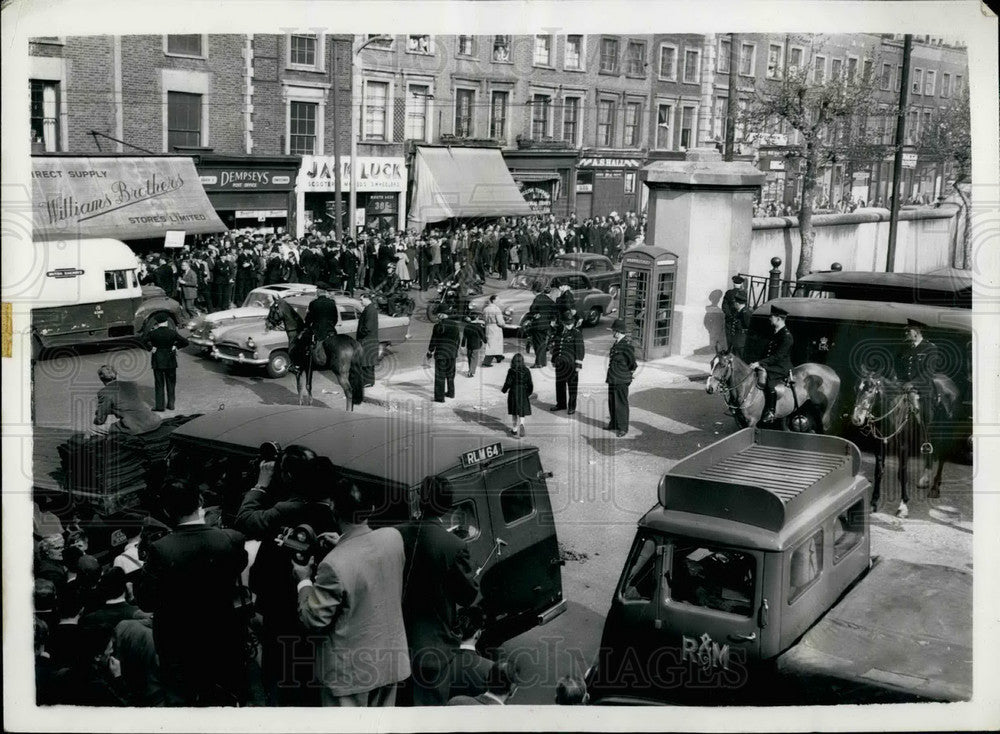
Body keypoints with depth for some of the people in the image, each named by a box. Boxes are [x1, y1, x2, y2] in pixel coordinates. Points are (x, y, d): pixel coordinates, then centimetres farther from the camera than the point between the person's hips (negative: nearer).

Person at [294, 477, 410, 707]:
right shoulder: (393, 537, -10)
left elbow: (314, 619, -16)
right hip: (390, 661, 5)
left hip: (351, 669, -5)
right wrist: (341, 542, 13)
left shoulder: (334, 565, -29)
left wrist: (304, 581, -2)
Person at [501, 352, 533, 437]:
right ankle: (521, 424, -20)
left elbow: (508, 383, -10)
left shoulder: (511, 371, -11)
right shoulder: (526, 371, -5)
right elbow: (530, 384, -2)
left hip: (513, 393, -1)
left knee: (514, 413, 13)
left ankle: (514, 430, 22)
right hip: (524, 394, 1)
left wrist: (503, 390, 8)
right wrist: (529, 392, 13)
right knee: (522, 412, 8)